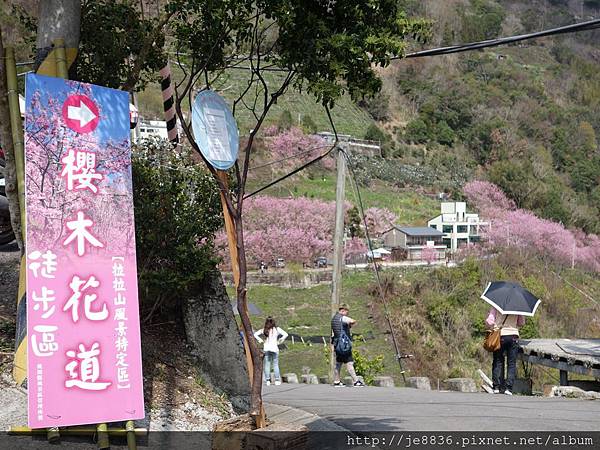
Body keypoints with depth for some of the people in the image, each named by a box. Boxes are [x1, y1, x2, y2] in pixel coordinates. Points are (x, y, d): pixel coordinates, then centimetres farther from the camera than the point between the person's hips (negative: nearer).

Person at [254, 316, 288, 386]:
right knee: (275, 364, 5)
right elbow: (285, 334, -8)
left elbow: (255, 334, 2)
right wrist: (280, 341, 0)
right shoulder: (276, 329, -2)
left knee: (267, 365, 5)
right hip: (274, 348, -2)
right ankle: (277, 380, 3)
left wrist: (260, 340, 4)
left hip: (266, 349, 2)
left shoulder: (264, 330, 4)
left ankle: (268, 380, 3)